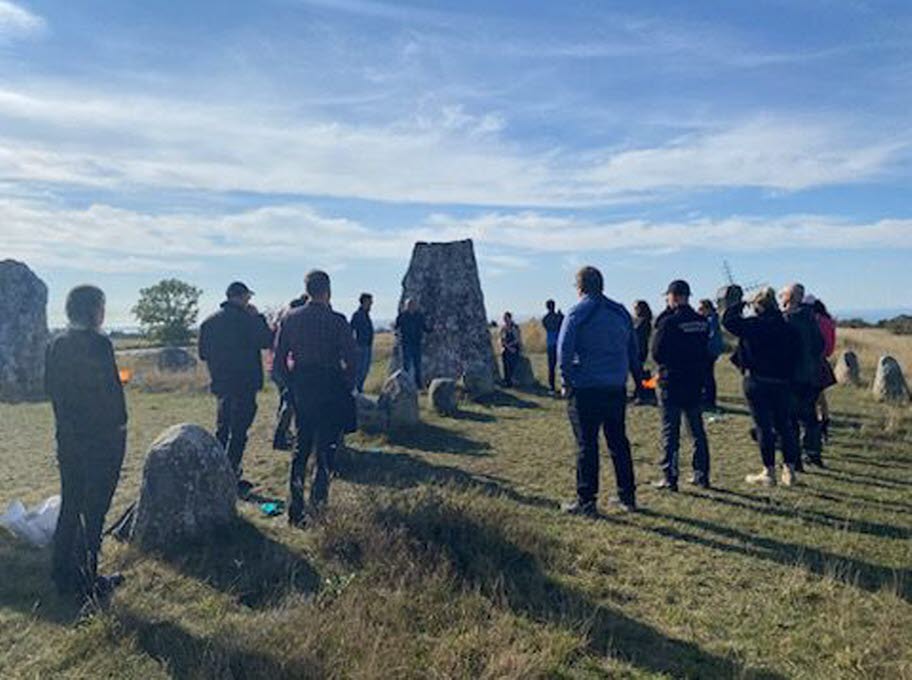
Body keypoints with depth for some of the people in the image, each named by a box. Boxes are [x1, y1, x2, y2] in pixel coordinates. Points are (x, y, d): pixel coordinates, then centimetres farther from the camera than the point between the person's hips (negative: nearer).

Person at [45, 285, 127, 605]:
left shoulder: (56, 344, 5)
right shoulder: (98, 344, -18)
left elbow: (50, 386, 11)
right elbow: (110, 389, -18)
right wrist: (119, 423, -5)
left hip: (67, 435, 7)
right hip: (101, 436, -7)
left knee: (70, 505, 17)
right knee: (94, 509, 2)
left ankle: (64, 576, 28)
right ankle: (87, 582, 10)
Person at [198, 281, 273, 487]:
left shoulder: (209, 322, 7)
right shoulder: (246, 319, -14)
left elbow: (203, 353, 10)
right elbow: (267, 341, -10)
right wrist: (258, 317, -1)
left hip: (221, 383, 7)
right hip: (244, 383, -7)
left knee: (222, 428, 18)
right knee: (238, 431, -1)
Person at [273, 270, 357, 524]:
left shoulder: (291, 318, 2)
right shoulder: (336, 321, -12)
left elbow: (279, 356, 6)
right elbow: (351, 358, -14)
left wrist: (291, 382, 15)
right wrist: (348, 385, 1)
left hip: (301, 389, 5)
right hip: (330, 388, -4)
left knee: (301, 447, 14)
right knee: (326, 448, 6)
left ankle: (295, 509, 16)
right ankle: (318, 501, 4)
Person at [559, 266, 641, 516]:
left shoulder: (578, 313, -9)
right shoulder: (621, 312, 9)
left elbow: (564, 350, -15)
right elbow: (633, 349, 13)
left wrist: (567, 380, -5)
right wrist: (637, 379, 17)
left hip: (585, 389, -5)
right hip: (616, 389, 6)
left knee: (587, 445, 0)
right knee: (618, 442, 14)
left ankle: (586, 501, 6)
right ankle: (627, 496, 22)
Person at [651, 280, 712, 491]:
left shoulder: (669, 321, -15)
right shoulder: (702, 322, 5)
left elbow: (657, 353, -11)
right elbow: (706, 352, 10)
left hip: (671, 383, -6)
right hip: (695, 382, 6)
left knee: (670, 432, 1)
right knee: (698, 431, 15)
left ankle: (670, 478, 3)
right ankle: (702, 475, 21)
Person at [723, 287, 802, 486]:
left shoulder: (752, 325, -11)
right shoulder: (788, 328, 5)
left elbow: (729, 320, -5)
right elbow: (796, 356, 7)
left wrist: (735, 303, 10)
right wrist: (787, 376, 13)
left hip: (757, 382, -5)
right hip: (782, 383, 5)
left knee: (764, 426, 0)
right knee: (784, 425, 13)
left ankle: (769, 472, 6)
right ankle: (789, 469, 18)